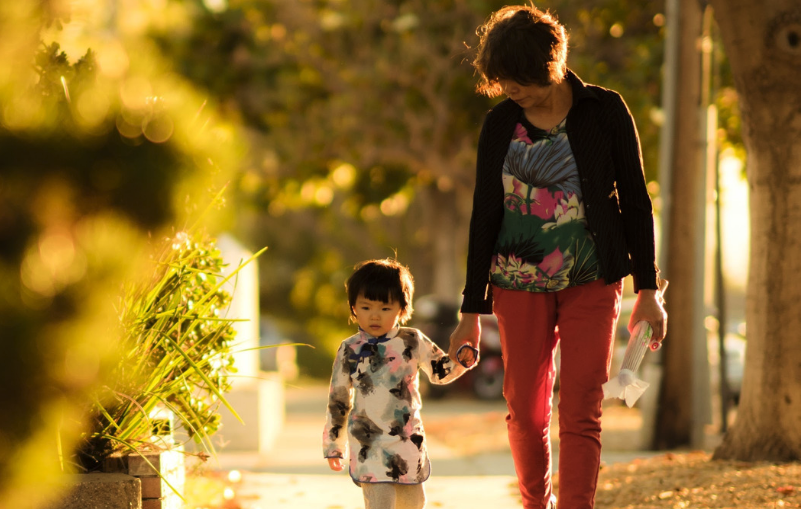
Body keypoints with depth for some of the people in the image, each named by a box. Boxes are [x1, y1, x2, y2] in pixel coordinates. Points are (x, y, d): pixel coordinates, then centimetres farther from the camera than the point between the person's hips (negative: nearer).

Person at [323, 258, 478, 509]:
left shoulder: (412, 342, -1)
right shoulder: (350, 351, -2)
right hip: (368, 442, -2)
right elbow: (338, 400, 6)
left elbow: (441, 371, 11)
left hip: (407, 441, 2)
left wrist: (463, 359, -10)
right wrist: (333, 444, 10)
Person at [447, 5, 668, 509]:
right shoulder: (500, 124, 2)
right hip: (521, 284, 2)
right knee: (526, 410, 5)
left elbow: (635, 199, 2)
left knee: (581, 413, -10)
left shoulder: (605, 111, -3)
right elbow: (485, 215, 5)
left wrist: (648, 288, -1)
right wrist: (472, 310, 4)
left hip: (592, 283, -2)